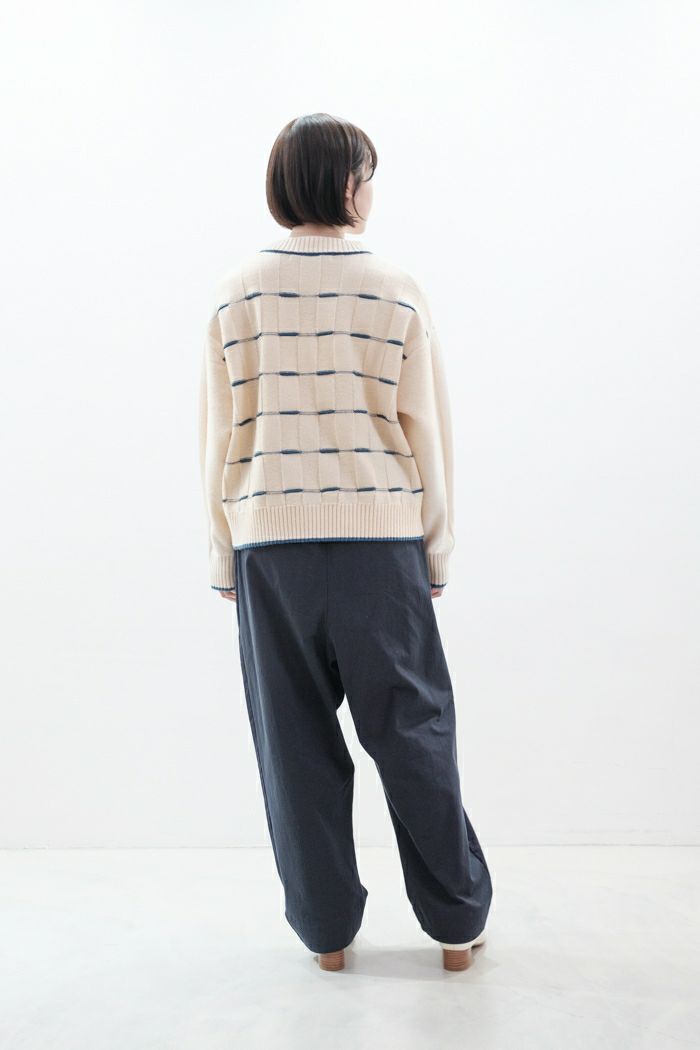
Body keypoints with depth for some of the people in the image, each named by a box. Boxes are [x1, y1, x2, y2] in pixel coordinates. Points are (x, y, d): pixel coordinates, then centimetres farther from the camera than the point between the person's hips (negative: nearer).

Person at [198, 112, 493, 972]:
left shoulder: (237, 294, 3)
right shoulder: (396, 291, 0)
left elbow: (218, 438, 3)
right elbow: (427, 430, 1)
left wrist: (224, 555, 11)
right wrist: (437, 551, 10)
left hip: (269, 542, 1)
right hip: (381, 539, -1)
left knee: (296, 740, 10)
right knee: (411, 731, 10)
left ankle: (326, 928, 22)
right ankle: (457, 921, 22)